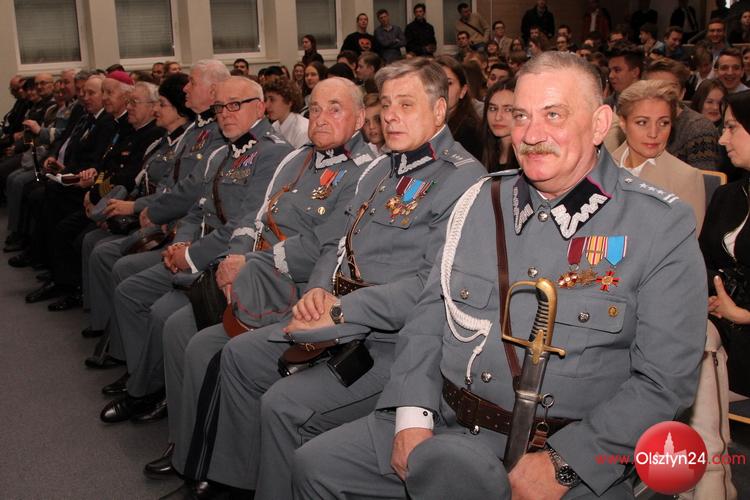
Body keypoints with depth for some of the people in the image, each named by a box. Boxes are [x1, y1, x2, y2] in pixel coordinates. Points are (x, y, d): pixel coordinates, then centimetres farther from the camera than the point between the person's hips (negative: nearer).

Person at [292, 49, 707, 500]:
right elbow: (429, 318, 10)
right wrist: (412, 416, -4)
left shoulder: (664, 227, -6)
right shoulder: (481, 201, 10)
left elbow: (664, 380, -9)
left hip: (564, 454, -5)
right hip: (442, 425, 5)